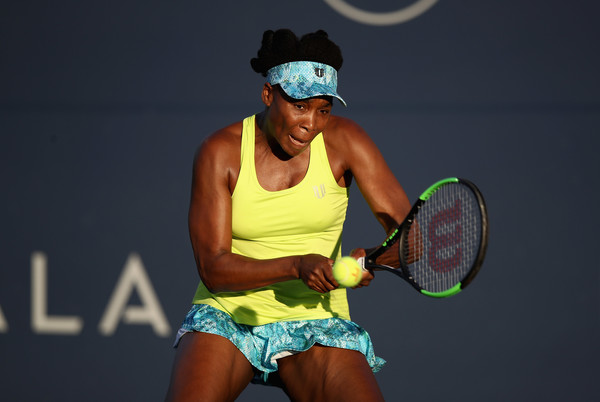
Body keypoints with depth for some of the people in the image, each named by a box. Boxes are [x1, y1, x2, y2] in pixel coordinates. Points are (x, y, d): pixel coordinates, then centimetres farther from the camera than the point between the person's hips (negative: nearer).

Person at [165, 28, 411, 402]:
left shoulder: (343, 140, -5)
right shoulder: (220, 152, -7)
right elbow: (213, 268, -12)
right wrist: (297, 266, -27)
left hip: (315, 320, 1)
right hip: (228, 316, -1)